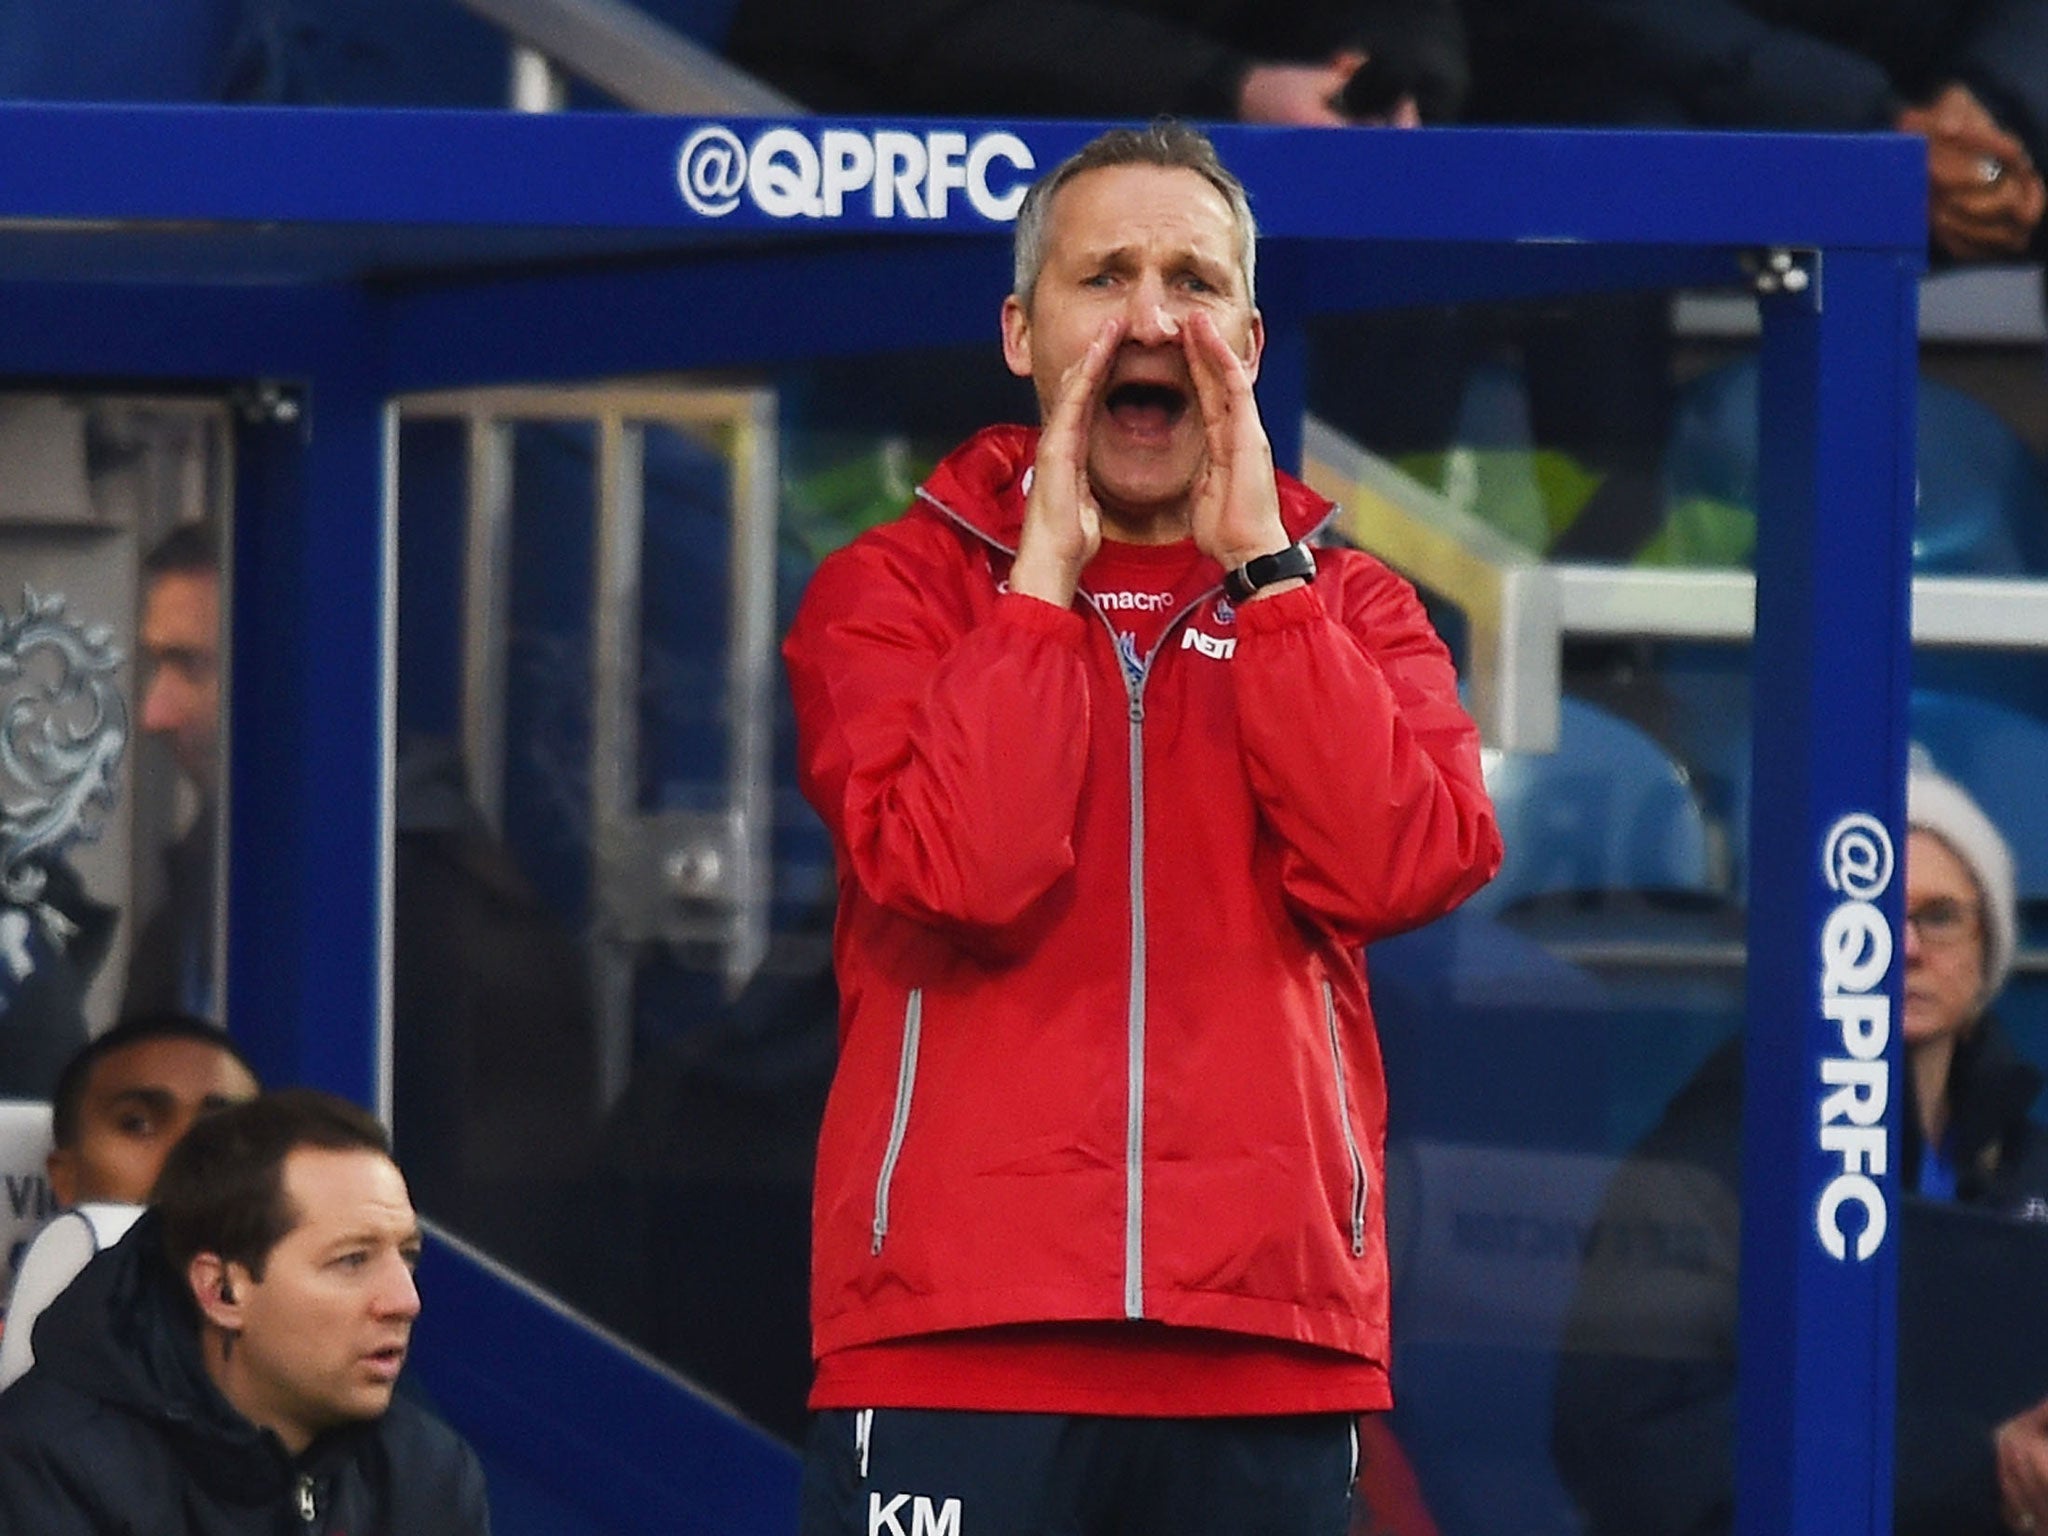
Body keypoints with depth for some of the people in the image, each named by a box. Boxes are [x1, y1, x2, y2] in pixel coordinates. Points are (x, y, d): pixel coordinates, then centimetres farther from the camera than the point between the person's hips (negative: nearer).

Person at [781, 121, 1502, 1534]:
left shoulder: (1345, 610, 14)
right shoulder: (891, 592, 6)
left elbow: (1398, 864, -7)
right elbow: (964, 871, -13)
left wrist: (1261, 567, -4)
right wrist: (1046, 571, -6)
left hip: (1267, 1355, 2)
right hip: (964, 1346, -2)